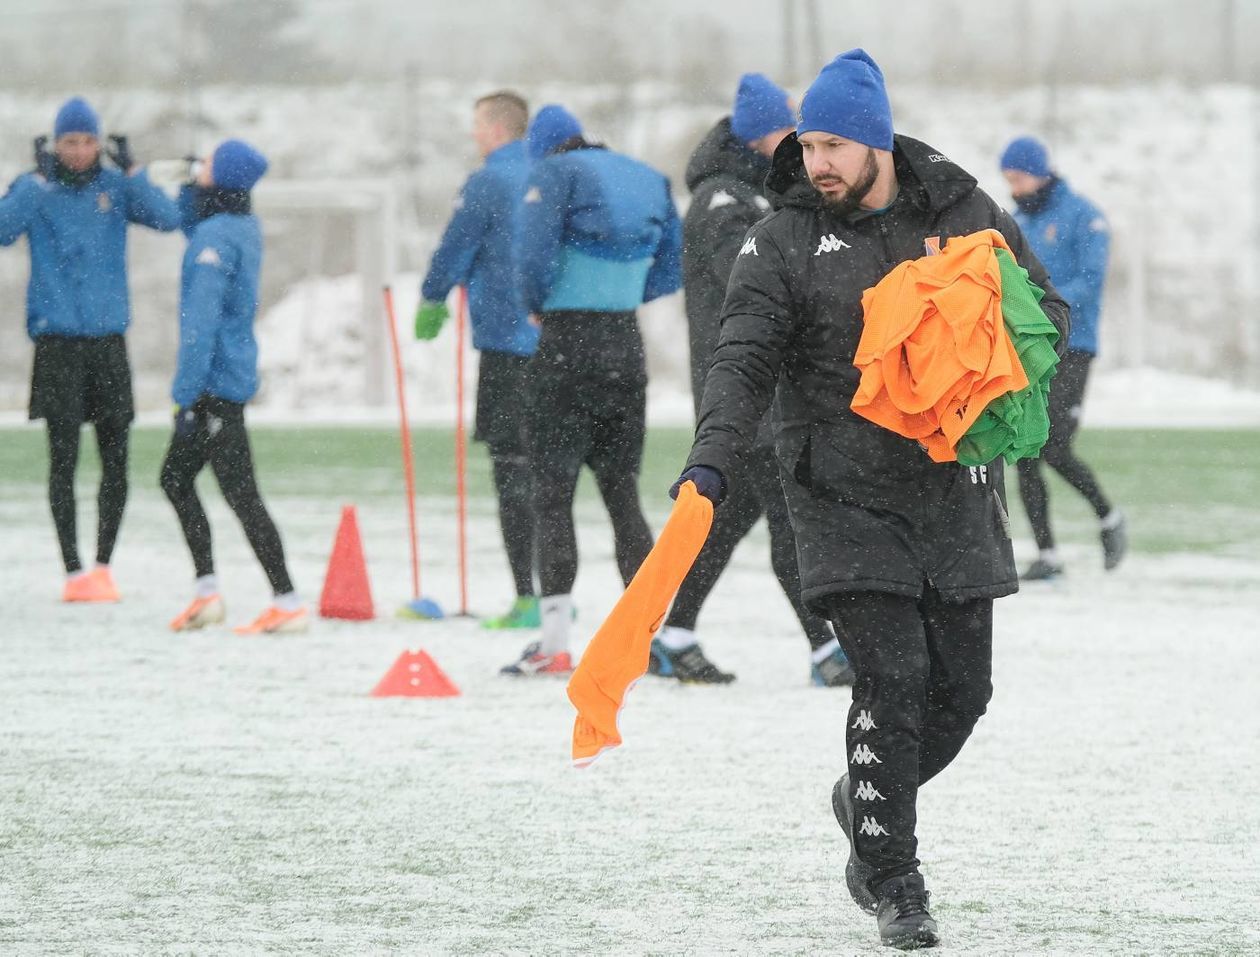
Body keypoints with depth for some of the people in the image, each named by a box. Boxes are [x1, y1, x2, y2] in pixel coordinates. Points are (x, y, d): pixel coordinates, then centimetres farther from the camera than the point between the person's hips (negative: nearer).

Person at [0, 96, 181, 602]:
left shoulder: (115, 187, 4)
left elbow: (167, 219, -9)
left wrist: (131, 168, -18)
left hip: (109, 338, 2)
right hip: (58, 341, -2)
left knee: (115, 461, 3)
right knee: (64, 459, -3)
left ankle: (104, 565, 15)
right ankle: (74, 573, 0)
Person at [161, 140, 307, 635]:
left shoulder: (216, 237, -19)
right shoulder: (245, 228, 9)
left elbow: (201, 320, -23)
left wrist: (186, 393, -23)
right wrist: (189, 186, 19)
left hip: (215, 383, -10)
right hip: (235, 376, 10)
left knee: (239, 493, -8)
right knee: (175, 478, 20)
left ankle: (288, 603, -8)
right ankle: (206, 591, 20)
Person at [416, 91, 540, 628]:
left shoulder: (487, 184, -8)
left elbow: (454, 251, -1)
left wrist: (430, 302, 17)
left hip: (507, 338, -7)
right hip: (556, 340, 7)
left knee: (511, 469, -6)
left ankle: (528, 598, -11)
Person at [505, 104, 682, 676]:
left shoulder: (553, 174, -5)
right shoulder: (647, 180, 14)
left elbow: (534, 255, -17)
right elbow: (672, 269, 14)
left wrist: (536, 305, 1)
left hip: (569, 344, -6)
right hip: (627, 345, 6)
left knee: (552, 495, -3)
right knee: (622, 493, 14)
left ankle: (554, 645, -9)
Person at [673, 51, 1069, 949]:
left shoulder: (965, 214, 2)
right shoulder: (783, 242, -4)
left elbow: (1048, 310, 10)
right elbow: (744, 362, -12)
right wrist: (711, 464, -29)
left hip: (954, 495, 3)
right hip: (846, 500, -3)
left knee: (961, 689, 6)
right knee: (892, 680, -14)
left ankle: (868, 800, 35)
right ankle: (893, 883, -4)